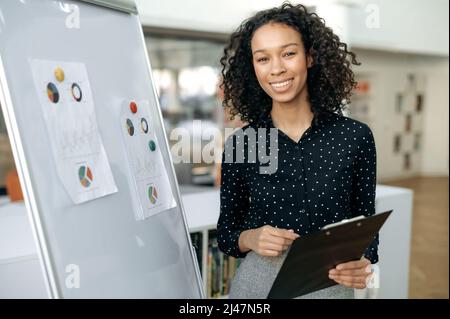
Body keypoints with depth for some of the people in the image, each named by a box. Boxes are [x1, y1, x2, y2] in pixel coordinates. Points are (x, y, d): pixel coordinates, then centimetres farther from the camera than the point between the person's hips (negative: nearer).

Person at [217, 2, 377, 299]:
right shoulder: (239, 144, -7)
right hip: (257, 285, 0)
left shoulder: (356, 137, -8)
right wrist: (250, 238, -18)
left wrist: (362, 264, -17)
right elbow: (225, 232, 2)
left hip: (331, 286, 0)